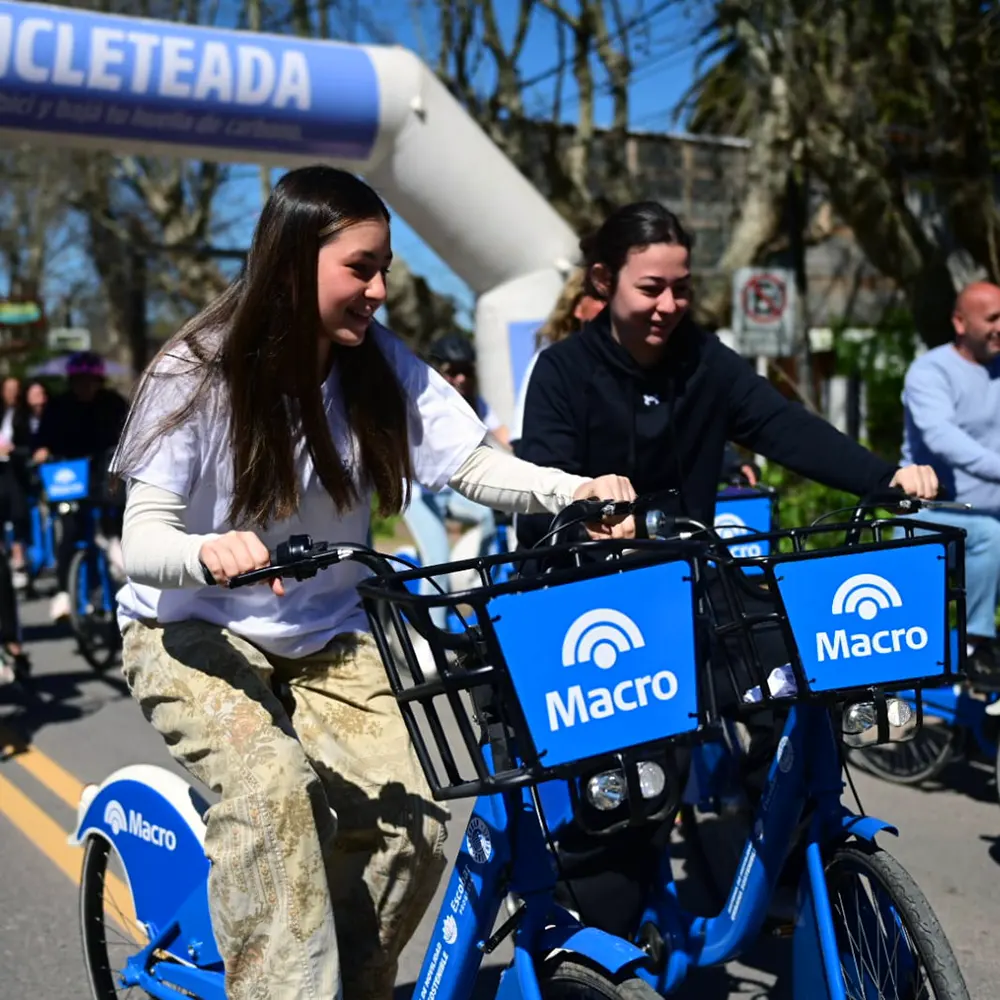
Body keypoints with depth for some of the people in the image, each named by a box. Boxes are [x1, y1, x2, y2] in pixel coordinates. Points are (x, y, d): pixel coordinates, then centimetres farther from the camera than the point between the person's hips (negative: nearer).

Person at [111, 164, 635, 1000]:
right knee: (272, 785, -32)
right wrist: (209, 552, -43)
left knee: (411, 818, -16)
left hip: (328, 641, 3)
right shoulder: (196, 375, -17)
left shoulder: (383, 367, -7)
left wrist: (576, 492, -32)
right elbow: (141, 541, -20)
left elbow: (474, 466, -13)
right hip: (195, 635, -3)